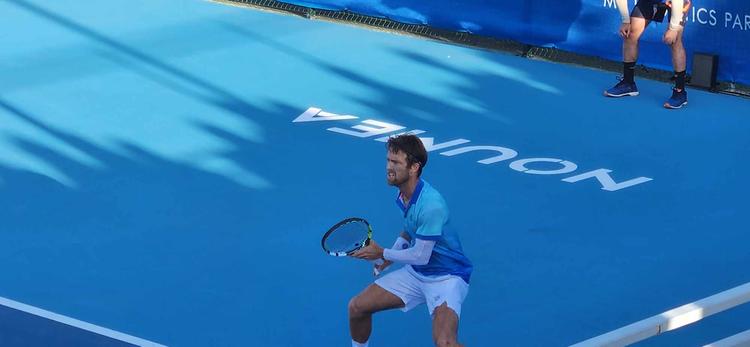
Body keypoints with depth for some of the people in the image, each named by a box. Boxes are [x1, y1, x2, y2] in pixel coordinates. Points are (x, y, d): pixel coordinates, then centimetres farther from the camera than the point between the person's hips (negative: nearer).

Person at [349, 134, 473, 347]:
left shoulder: (431, 205, -29)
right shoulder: (403, 195, -2)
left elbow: (420, 256, -23)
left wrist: (383, 254, -10)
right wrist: (393, 253, 3)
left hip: (446, 277, -8)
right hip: (415, 273, 9)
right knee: (357, 307, 5)